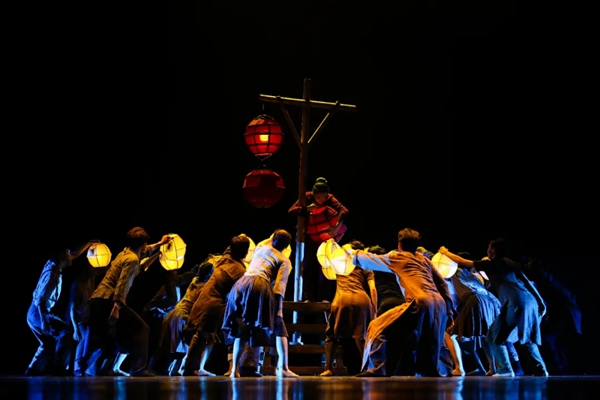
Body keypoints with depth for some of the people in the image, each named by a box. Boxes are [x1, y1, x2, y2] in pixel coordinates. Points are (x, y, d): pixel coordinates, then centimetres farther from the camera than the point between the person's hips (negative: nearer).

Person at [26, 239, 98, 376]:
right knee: (65, 332, -16)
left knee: (49, 343, 21)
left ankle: (33, 370, 20)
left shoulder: (53, 264, 6)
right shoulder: (53, 273, -20)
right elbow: (41, 298, -26)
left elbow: (75, 255, 23)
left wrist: (89, 243, 24)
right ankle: (59, 368, -16)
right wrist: (43, 321, -32)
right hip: (38, 313, -10)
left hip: (34, 314, 10)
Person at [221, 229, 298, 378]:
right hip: (261, 286, -4)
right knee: (278, 327, 6)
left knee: (241, 329, 16)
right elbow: (280, 286, -1)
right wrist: (279, 308, -7)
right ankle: (283, 368, -7)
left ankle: (234, 369, 11)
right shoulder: (285, 261, 15)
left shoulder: (260, 248, 29)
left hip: (241, 285, 4)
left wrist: (272, 237, 64)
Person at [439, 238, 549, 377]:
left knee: (495, 336, 2)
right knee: (527, 339, 20)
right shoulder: (511, 263, 24)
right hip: (531, 302, 7)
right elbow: (526, 282, 20)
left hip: (516, 303, -7)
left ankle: (506, 369, -6)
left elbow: (463, 262, 16)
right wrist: (540, 302, 19)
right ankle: (541, 368, 12)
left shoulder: (490, 264, 8)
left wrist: (445, 252, 29)